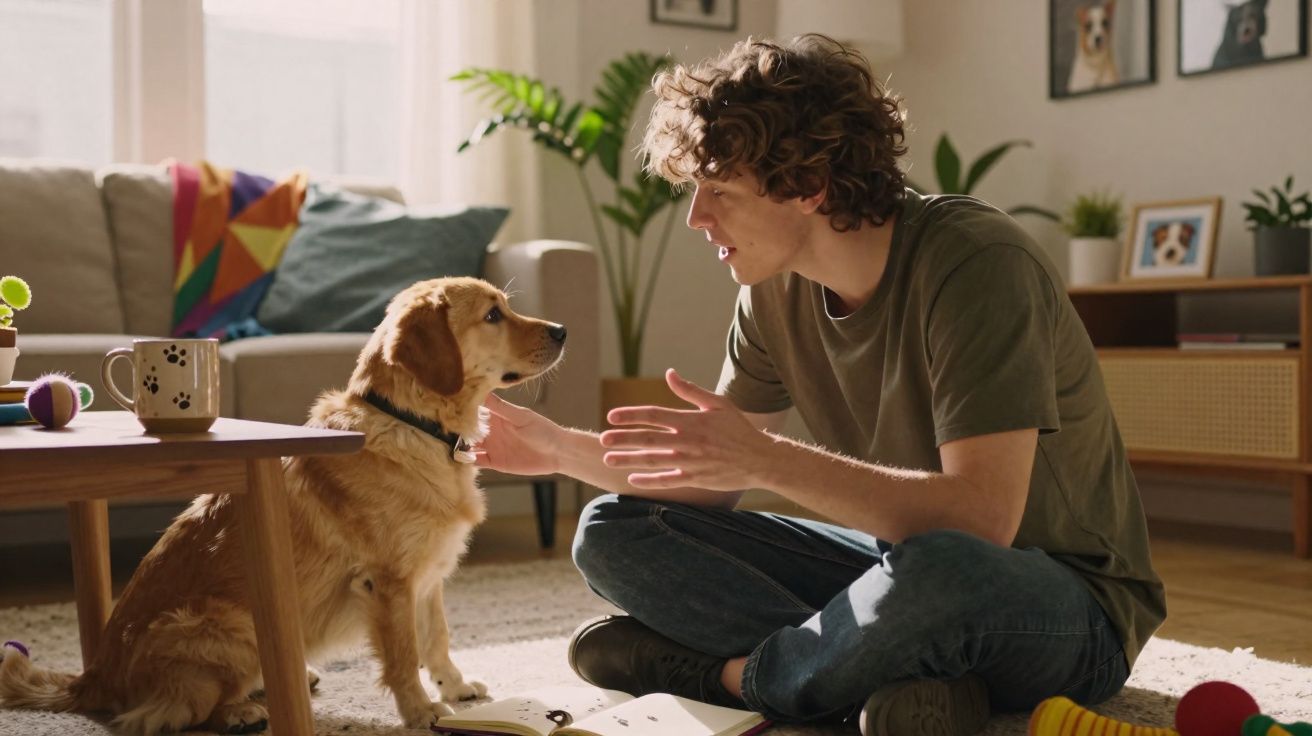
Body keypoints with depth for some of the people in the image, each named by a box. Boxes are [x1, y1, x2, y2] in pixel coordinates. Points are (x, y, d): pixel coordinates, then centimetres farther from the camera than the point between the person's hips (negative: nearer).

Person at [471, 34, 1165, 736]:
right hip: (903, 565, 7)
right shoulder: (776, 288, -2)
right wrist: (562, 448, -6)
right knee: (612, 532, -3)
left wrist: (769, 460, -33)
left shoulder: (975, 263, -24)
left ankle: (731, 673, -13)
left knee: (934, 572, -44)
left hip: (1070, 606, -6)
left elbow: (983, 516, -33)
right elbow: (713, 479, 5)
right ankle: (894, 677, -19)